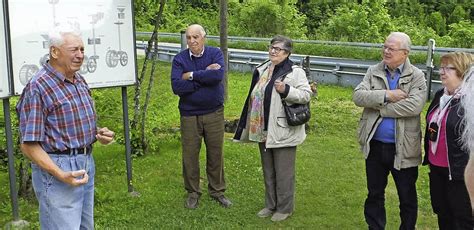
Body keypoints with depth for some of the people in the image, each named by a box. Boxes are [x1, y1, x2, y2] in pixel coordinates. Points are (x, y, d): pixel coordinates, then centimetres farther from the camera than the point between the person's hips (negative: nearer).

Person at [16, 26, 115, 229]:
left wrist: (99, 133, 2)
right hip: (56, 167, -8)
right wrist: (61, 175, -26)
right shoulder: (38, 87, -16)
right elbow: (28, 144, -17)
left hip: (86, 164, 9)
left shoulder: (80, 81, 10)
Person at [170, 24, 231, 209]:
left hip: (214, 113, 0)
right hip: (189, 115, 0)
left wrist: (191, 75, -17)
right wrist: (205, 76, -19)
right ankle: (193, 192, 23)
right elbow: (176, 86, -19)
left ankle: (217, 191, 26)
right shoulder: (179, 59, -4)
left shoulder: (215, 54, -4)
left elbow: (218, 75, -24)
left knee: (215, 154, 10)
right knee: (190, 155, 6)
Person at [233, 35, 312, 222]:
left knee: (283, 172, 2)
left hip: (283, 132, -7)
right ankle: (271, 205, 30)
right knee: (268, 171, 17)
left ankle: (284, 208, 17)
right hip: (264, 130, 7)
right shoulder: (262, 70, 11)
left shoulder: (295, 72, -11)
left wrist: (286, 90, -26)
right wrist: (253, 125, 20)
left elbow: (306, 95, -14)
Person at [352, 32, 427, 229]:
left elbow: (414, 106, -22)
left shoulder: (417, 76, -7)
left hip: (403, 148, -3)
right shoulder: (373, 72, 3)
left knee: (407, 197, 11)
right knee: (374, 194, 17)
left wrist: (379, 107, -17)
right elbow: (358, 96, -10)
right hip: (375, 145, 3)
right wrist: (386, 95, -21)